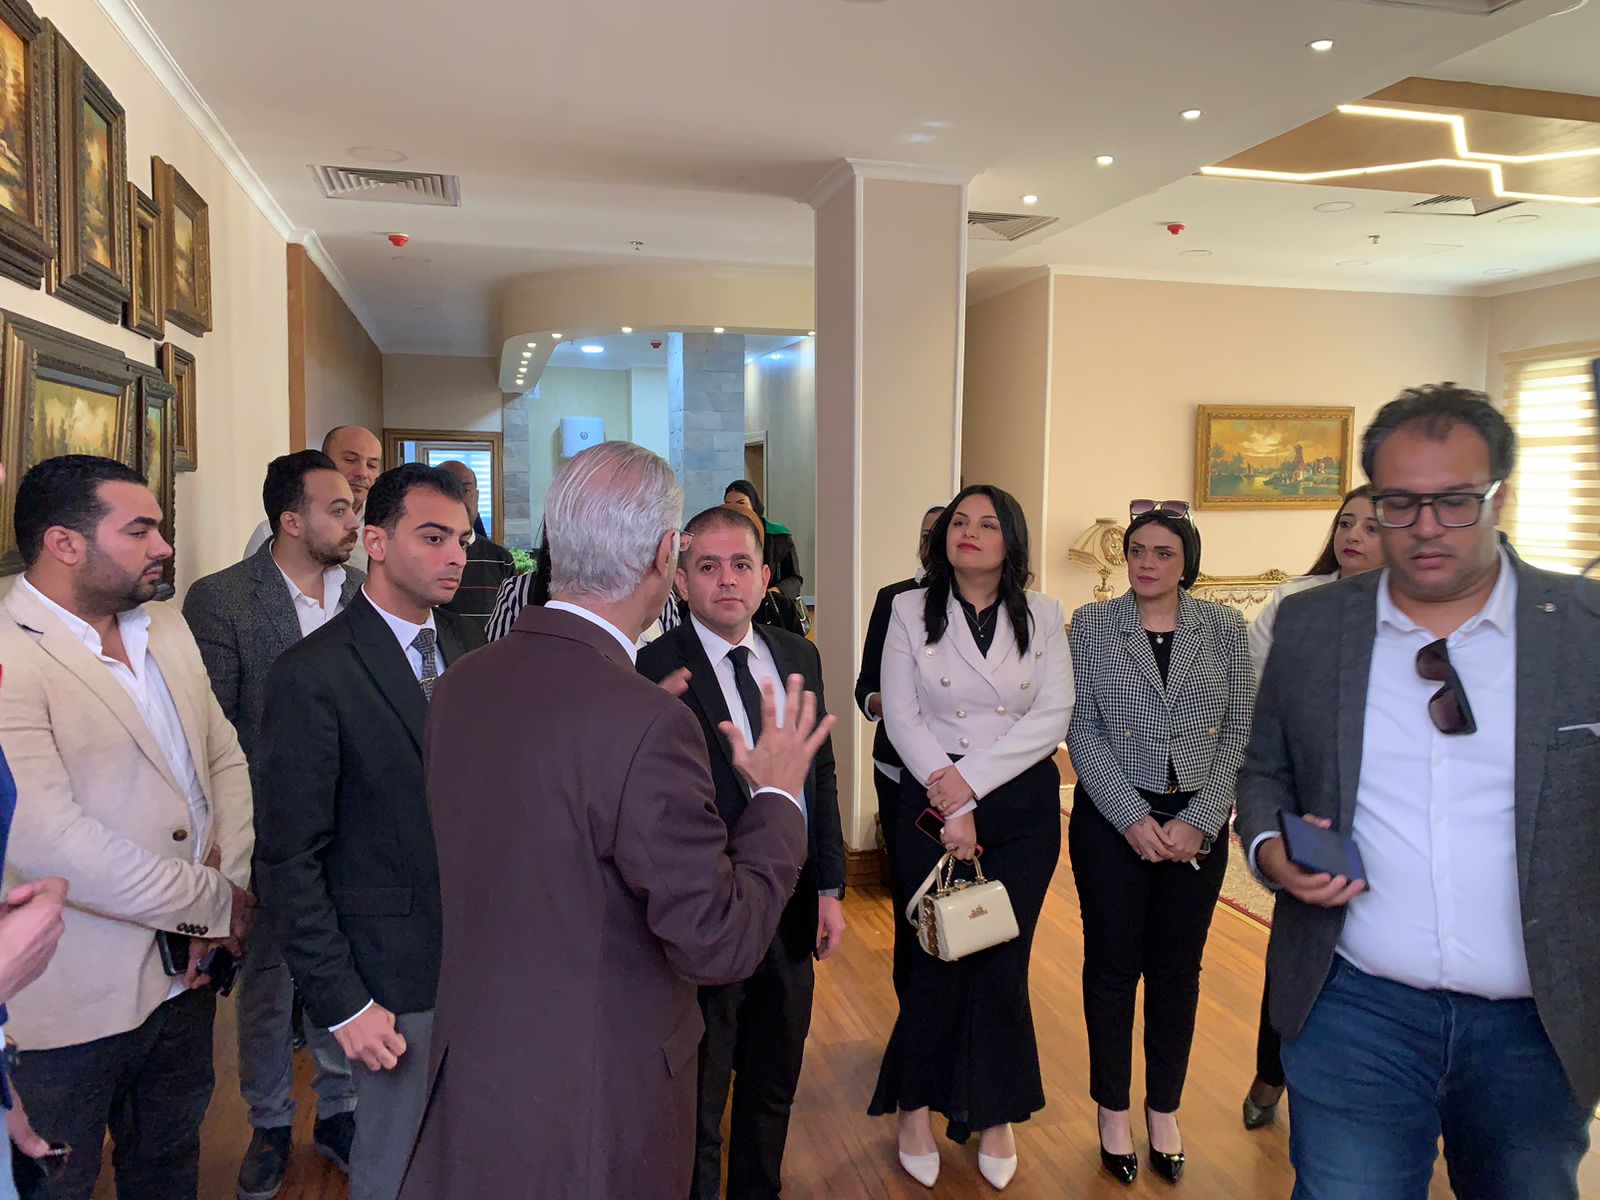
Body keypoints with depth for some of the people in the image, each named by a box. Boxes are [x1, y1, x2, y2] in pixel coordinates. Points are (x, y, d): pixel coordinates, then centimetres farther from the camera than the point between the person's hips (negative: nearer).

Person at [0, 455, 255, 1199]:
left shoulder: (167, 628, 7)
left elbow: (227, 760, 7)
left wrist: (228, 880, -10)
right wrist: (213, 903, -17)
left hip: (184, 971, 7)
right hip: (71, 1000, -6)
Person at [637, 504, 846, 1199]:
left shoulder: (799, 657, 2)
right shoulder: (653, 670, -16)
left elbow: (823, 777, 7)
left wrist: (830, 887, 6)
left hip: (793, 909, 6)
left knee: (774, 1086, 24)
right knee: (698, 1098, 16)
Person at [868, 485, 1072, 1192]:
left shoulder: (1042, 615, 3)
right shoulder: (910, 610, 1)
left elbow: (1053, 716, -6)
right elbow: (901, 717, -4)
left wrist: (973, 778, -14)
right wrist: (949, 802, -12)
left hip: (1022, 804, 1)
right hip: (932, 799, -1)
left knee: (1002, 960, 7)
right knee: (937, 956, 5)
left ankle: (995, 1116, 27)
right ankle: (916, 1107, 26)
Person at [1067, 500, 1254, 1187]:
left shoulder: (1224, 628, 1)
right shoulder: (1091, 625, -2)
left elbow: (1240, 730, -1)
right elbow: (1082, 730, -5)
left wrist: (1199, 820, -9)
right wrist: (1134, 818, -12)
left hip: (1197, 825, 1)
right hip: (1112, 818, -1)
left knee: (1177, 968, 12)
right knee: (1112, 964, 8)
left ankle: (1164, 1109, 30)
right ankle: (1113, 1109, 26)